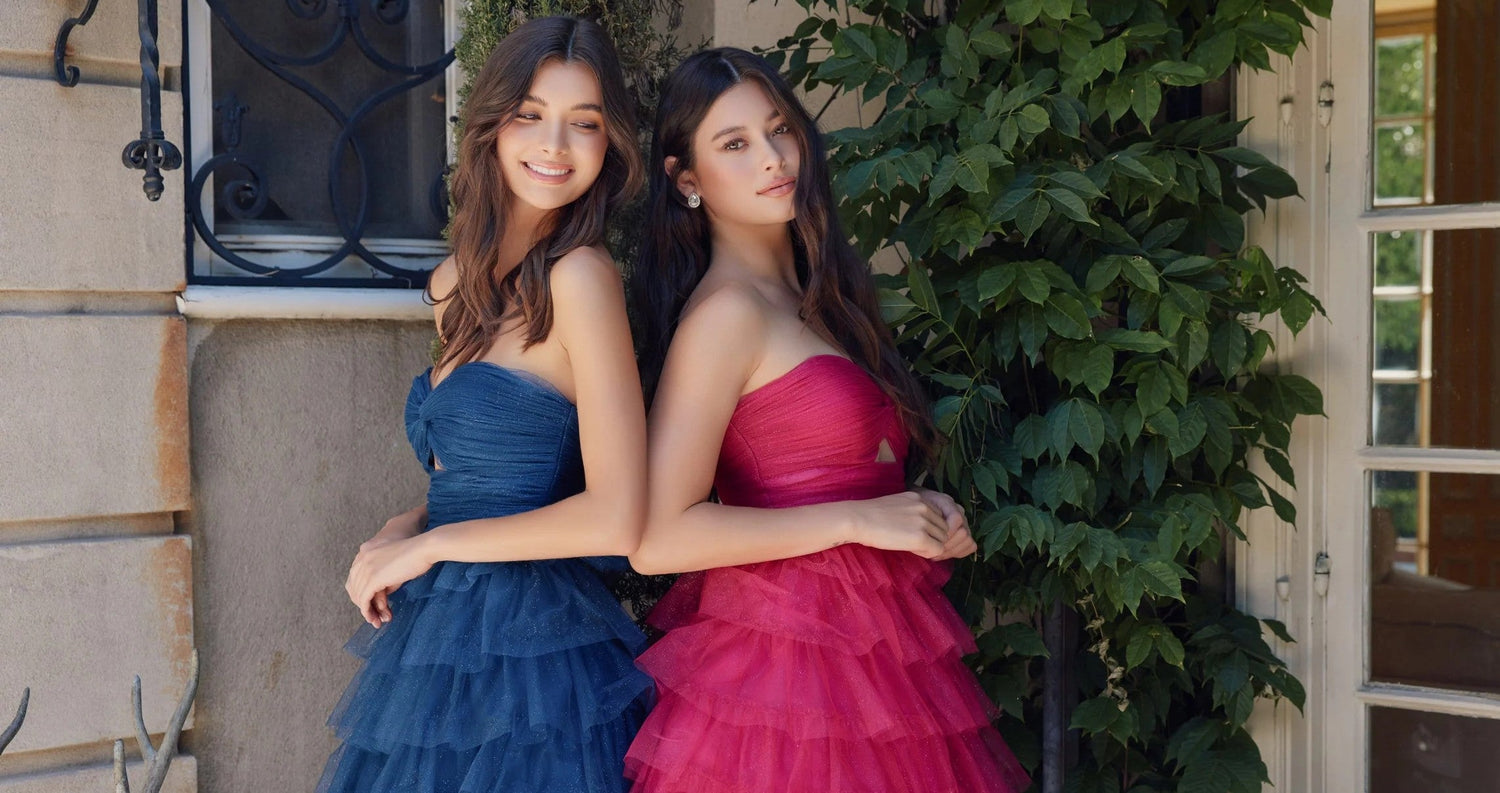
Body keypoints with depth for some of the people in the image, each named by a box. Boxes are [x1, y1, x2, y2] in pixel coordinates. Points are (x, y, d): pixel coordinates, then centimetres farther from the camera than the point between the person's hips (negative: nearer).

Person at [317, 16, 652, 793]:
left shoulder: (579, 275, -15)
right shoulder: (458, 281, 9)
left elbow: (615, 520, -20)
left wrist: (430, 544, -11)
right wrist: (405, 527, -1)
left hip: (526, 651, -7)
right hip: (441, 641, 7)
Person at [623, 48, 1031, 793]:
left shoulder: (814, 297, 12)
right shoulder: (726, 309, -13)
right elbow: (659, 539, -20)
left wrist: (920, 516, 1)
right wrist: (858, 519, -17)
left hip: (869, 645, 8)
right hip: (786, 658, -8)